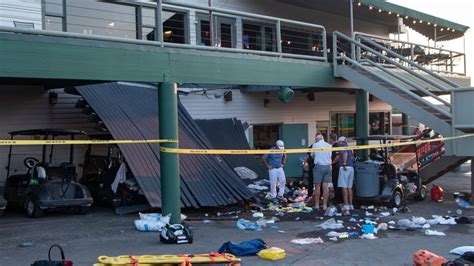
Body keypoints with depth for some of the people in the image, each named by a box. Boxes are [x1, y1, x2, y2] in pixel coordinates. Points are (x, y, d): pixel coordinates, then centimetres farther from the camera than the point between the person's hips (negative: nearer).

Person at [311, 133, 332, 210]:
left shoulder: (315, 145, -2)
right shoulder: (329, 145, 4)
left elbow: (312, 156, 9)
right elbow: (330, 155, 11)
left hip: (318, 166, -3)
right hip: (327, 166, 3)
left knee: (317, 186, 4)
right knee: (325, 186, 4)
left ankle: (317, 205, 8)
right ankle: (325, 205, 6)